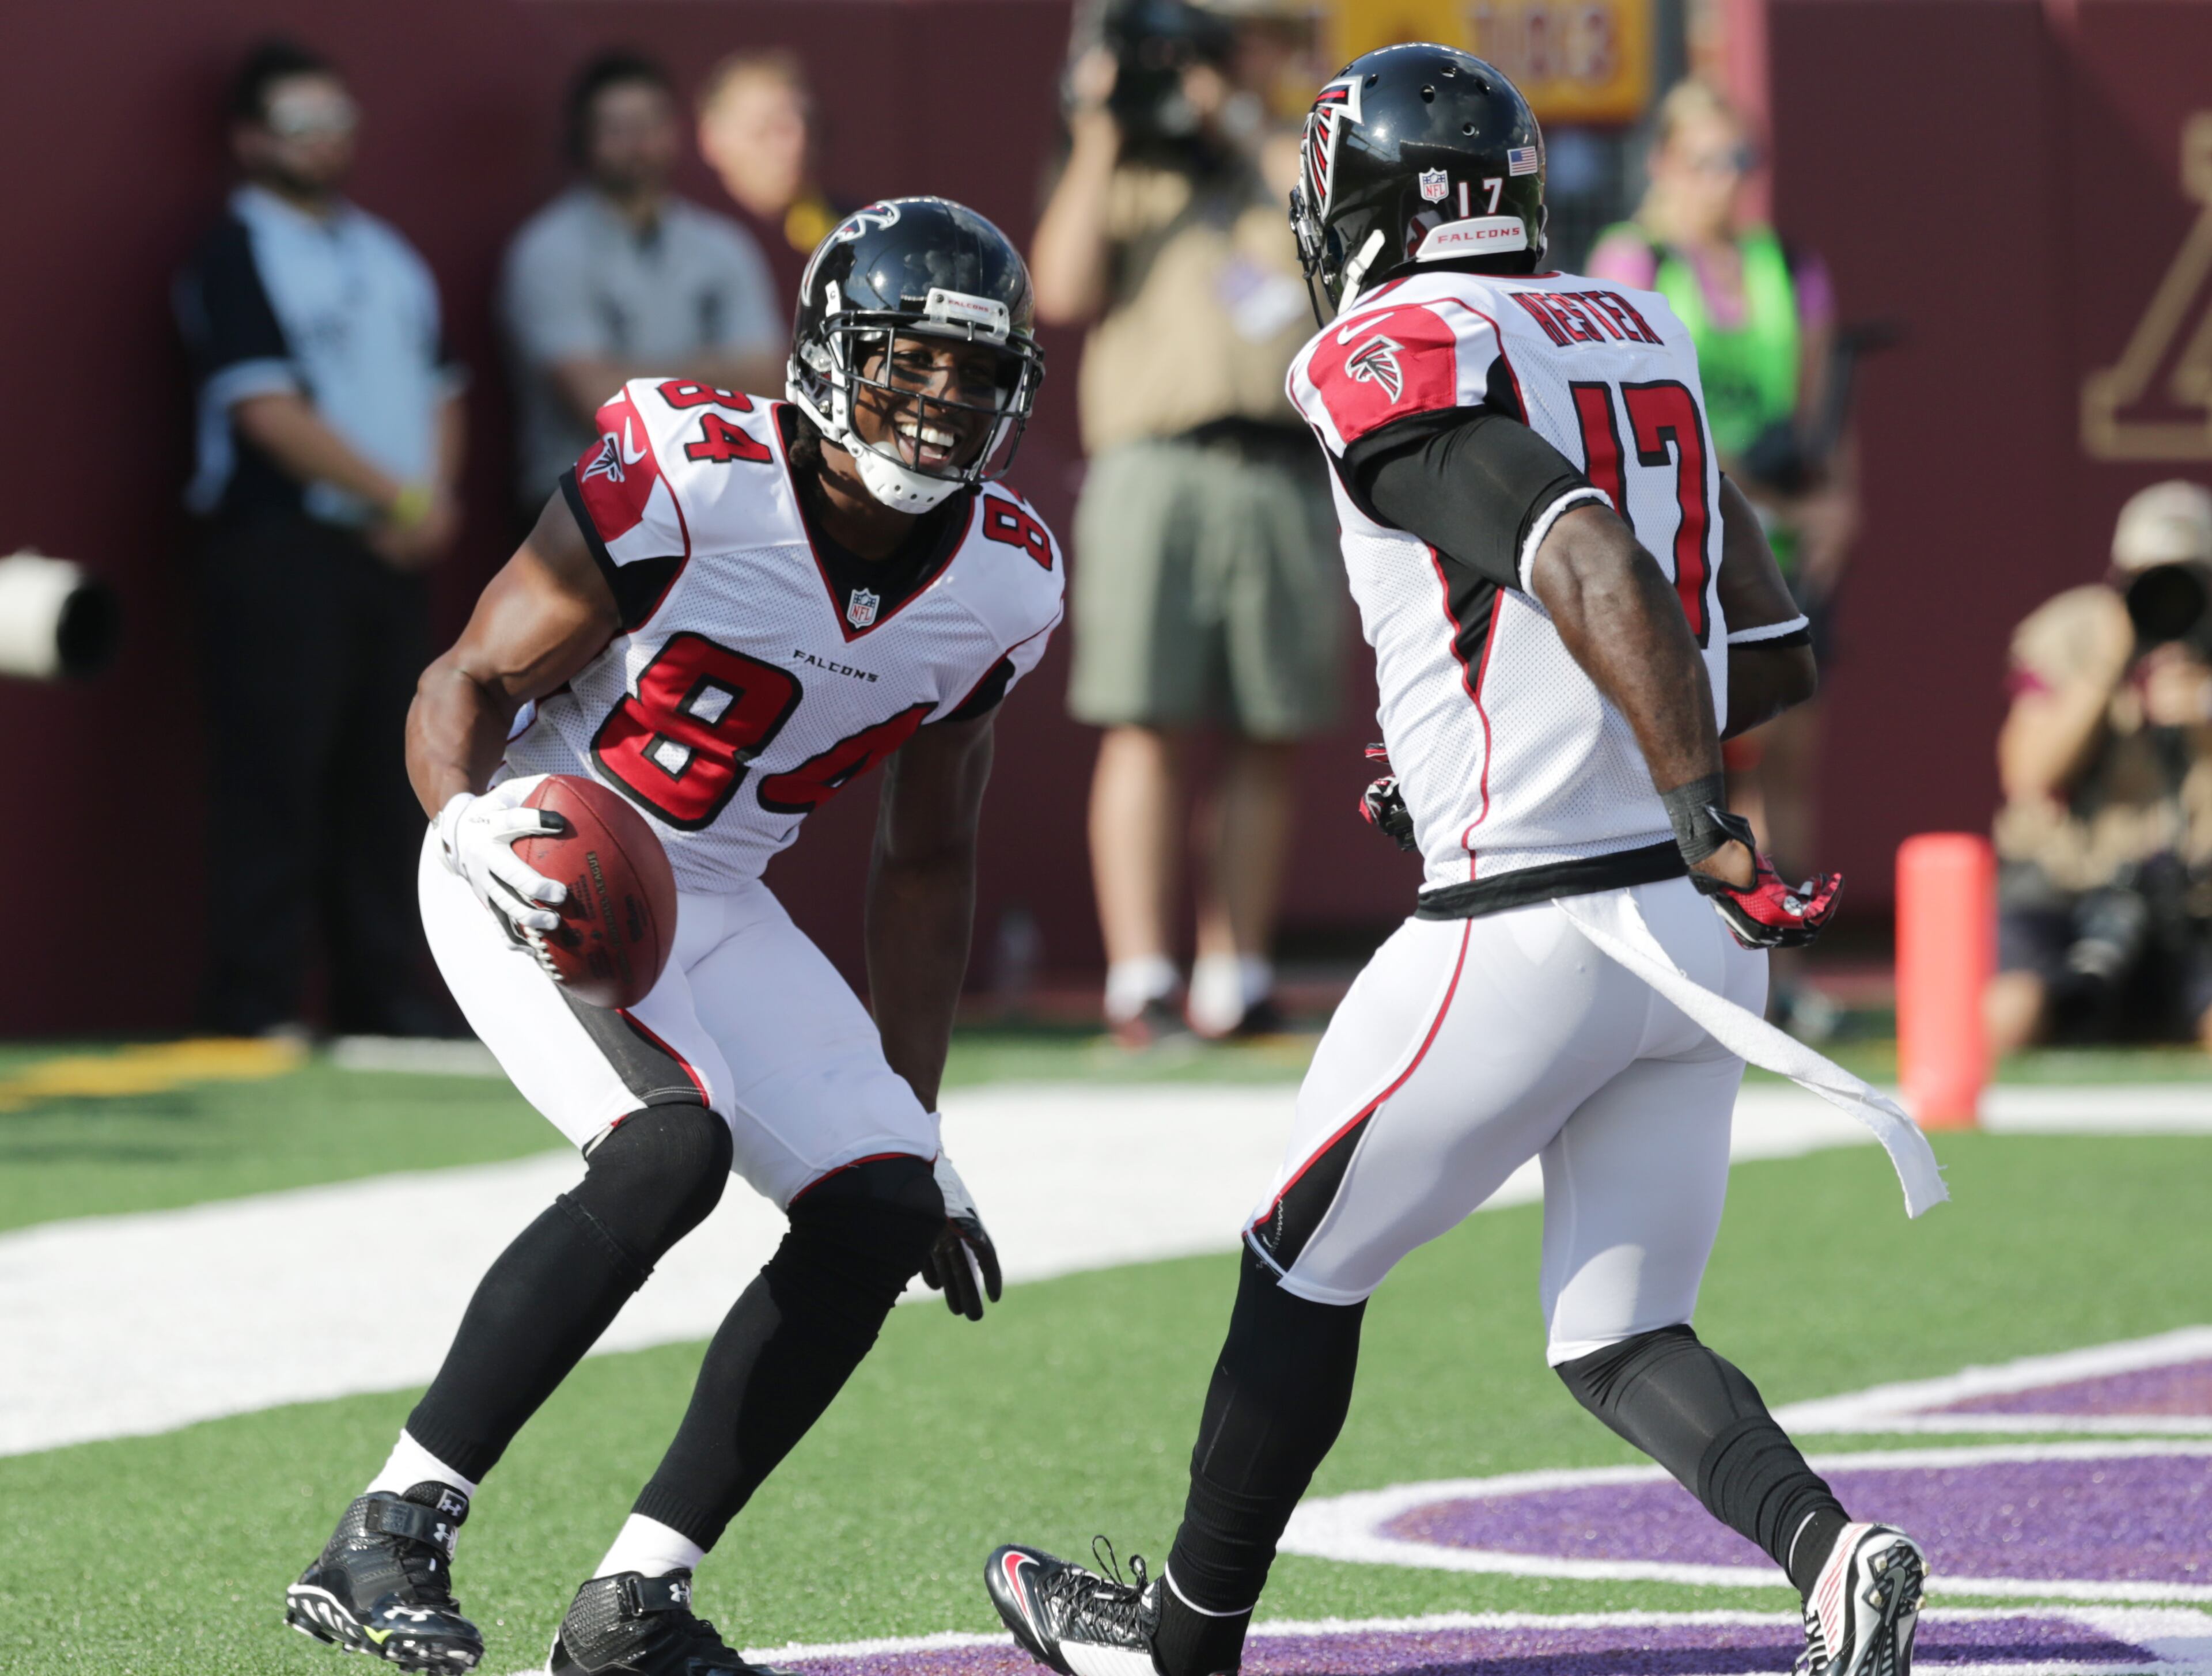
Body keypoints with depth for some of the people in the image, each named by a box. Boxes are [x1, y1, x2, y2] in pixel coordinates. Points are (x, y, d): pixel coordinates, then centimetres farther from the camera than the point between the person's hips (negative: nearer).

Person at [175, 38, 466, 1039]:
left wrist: (439, 496, 0)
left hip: (394, 550, 7)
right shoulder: (238, 253, -5)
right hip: (284, 546, -7)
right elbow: (269, 410, -13)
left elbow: (439, 390, 20)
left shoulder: (389, 257, 20)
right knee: (275, 777, -9)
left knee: (383, 778, 8)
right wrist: (398, 496, -11)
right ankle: (255, 1004, -8)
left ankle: (381, 993, 13)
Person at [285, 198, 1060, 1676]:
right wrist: (476, 823, -35)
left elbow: (927, 861, 9)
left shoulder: (1002, 583, -4)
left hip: (717, 908, 7)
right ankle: (389, 1538, -24)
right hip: (540, 869, -7)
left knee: (880, 1215, -8)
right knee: (671, 1152, -30)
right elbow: (469, 683, -13)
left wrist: (917, 1126, 11)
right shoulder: (689, 484, -22)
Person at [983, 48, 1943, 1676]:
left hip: (1533, 930, -7)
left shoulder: (1395, 358, -9)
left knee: (1306, 1266, 13)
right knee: (1619, 1340, 14)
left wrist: (1703, 816, -28)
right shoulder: (1639, 336, 14)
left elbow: (1590, 563, -26)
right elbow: (1777, 656, 17)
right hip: (1693, 930, 7)